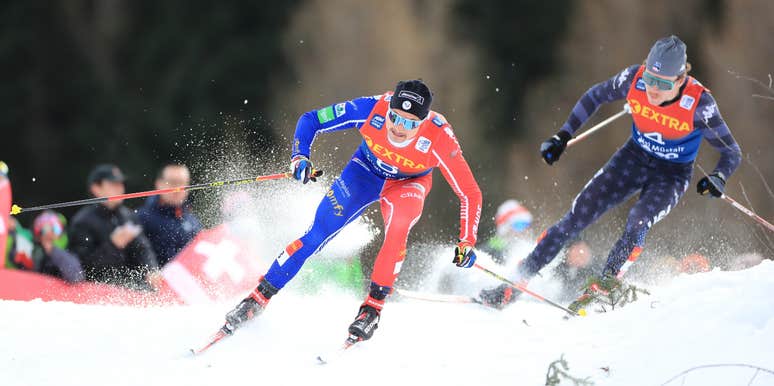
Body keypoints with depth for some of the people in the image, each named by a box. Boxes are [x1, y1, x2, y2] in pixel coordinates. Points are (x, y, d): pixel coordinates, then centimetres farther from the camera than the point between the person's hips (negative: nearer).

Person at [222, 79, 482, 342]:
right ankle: (257, 300, 1)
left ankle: (372, 308, -20)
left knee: (398, 227, -34)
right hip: (366, 170, 1)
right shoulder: (371, 110, -33)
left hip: (408, 183, -1)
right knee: (317, 235, -11)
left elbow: (470, 193, -24)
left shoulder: (439, 138, -36)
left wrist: (467, 242, -30)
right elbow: (310, 120, -19)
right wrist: (299, 158, -34)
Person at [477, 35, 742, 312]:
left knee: (638, 222, -32)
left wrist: (718, 179, -37)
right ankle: (518, 281, 1)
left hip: (672, 175, -3)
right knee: (577, 216, -6)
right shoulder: (634, 79, -22)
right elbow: (595, 96, -1)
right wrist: (564, 136, -4)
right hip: (634, 158, 3)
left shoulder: (699, 102, -29)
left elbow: (731, 152, -17)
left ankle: (605, 286, -23)